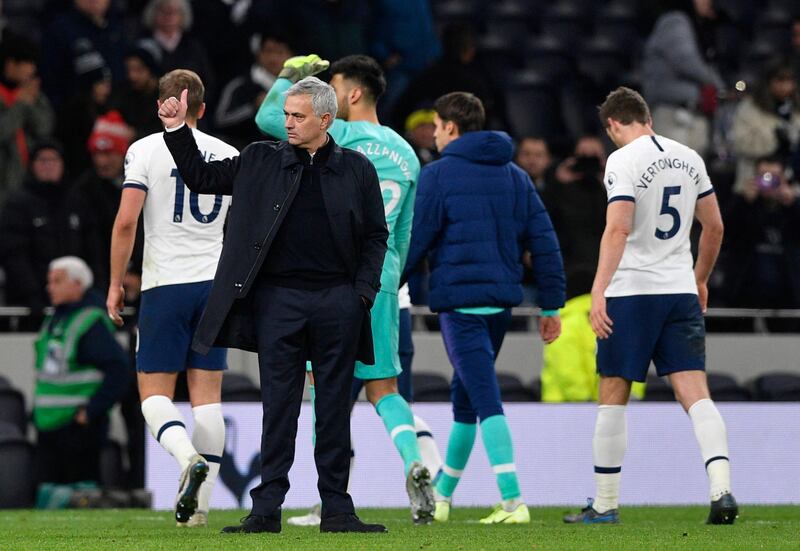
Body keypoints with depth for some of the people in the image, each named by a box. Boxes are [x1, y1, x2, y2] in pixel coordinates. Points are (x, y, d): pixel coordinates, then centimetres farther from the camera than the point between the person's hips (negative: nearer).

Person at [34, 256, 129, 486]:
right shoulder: (52, 322, 15)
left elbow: (118, 370, -20)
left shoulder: (91, 323, -14)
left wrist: (92, 411, -20)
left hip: (78, 429, -9)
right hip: (48, 428, 9)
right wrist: (37, 409, 17)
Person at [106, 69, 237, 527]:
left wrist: (116, 283, -1)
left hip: (165, 285, -3)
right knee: (208, 395, 4)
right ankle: (200, 503, 1)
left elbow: (126, 221, -10)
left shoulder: (146, 150, -3)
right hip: (215, 284, 3)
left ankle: (189, 458, -26)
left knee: (155, 392, 2)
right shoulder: (227, 155, 9)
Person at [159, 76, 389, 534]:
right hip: (279, 299, 0)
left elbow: (376, 235, 10)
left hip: (338, 302, 0)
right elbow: (201, 177, 12)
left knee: (335, 405, 4)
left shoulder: (357, 169, 6)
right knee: (279, 405, 0)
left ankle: (336, 508, 9)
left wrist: (365, 289, -1)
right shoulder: (262, 161, 7)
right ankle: (267, 509, 3)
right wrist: (177, 131, 0)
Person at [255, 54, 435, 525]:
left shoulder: (340, 137, -5)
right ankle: (414, 462, -18)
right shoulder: (405, 155, 14)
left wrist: (290, 76, 14)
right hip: (382, 282, 5)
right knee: (383, 389, 8)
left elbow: (268, 117, 0)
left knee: (326, 385, 2)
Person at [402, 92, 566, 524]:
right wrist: (551, 306, 13)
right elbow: (544, 242, 9)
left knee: (486, 402, -11)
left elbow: (413, 242, -6)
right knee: (464, 396, 19)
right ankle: (440, 496, 29)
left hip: (459, 301, -6)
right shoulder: (515, 176, 13)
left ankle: (513, 501, -21)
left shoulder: (438, 175, -4)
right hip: (502, 301, 6)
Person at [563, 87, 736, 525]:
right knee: (696, 394, -2)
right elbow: (714, 227, 17)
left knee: (613, 396, 5)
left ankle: (605, 504, 10)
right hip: (681, 292, 5)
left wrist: (599, 292, -23)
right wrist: (700, 279, 31)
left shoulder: (623, 161, -9)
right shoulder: (688, 158, 11)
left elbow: (618, 229, -20)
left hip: (632, 292, -5)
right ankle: (721, 488, -19)